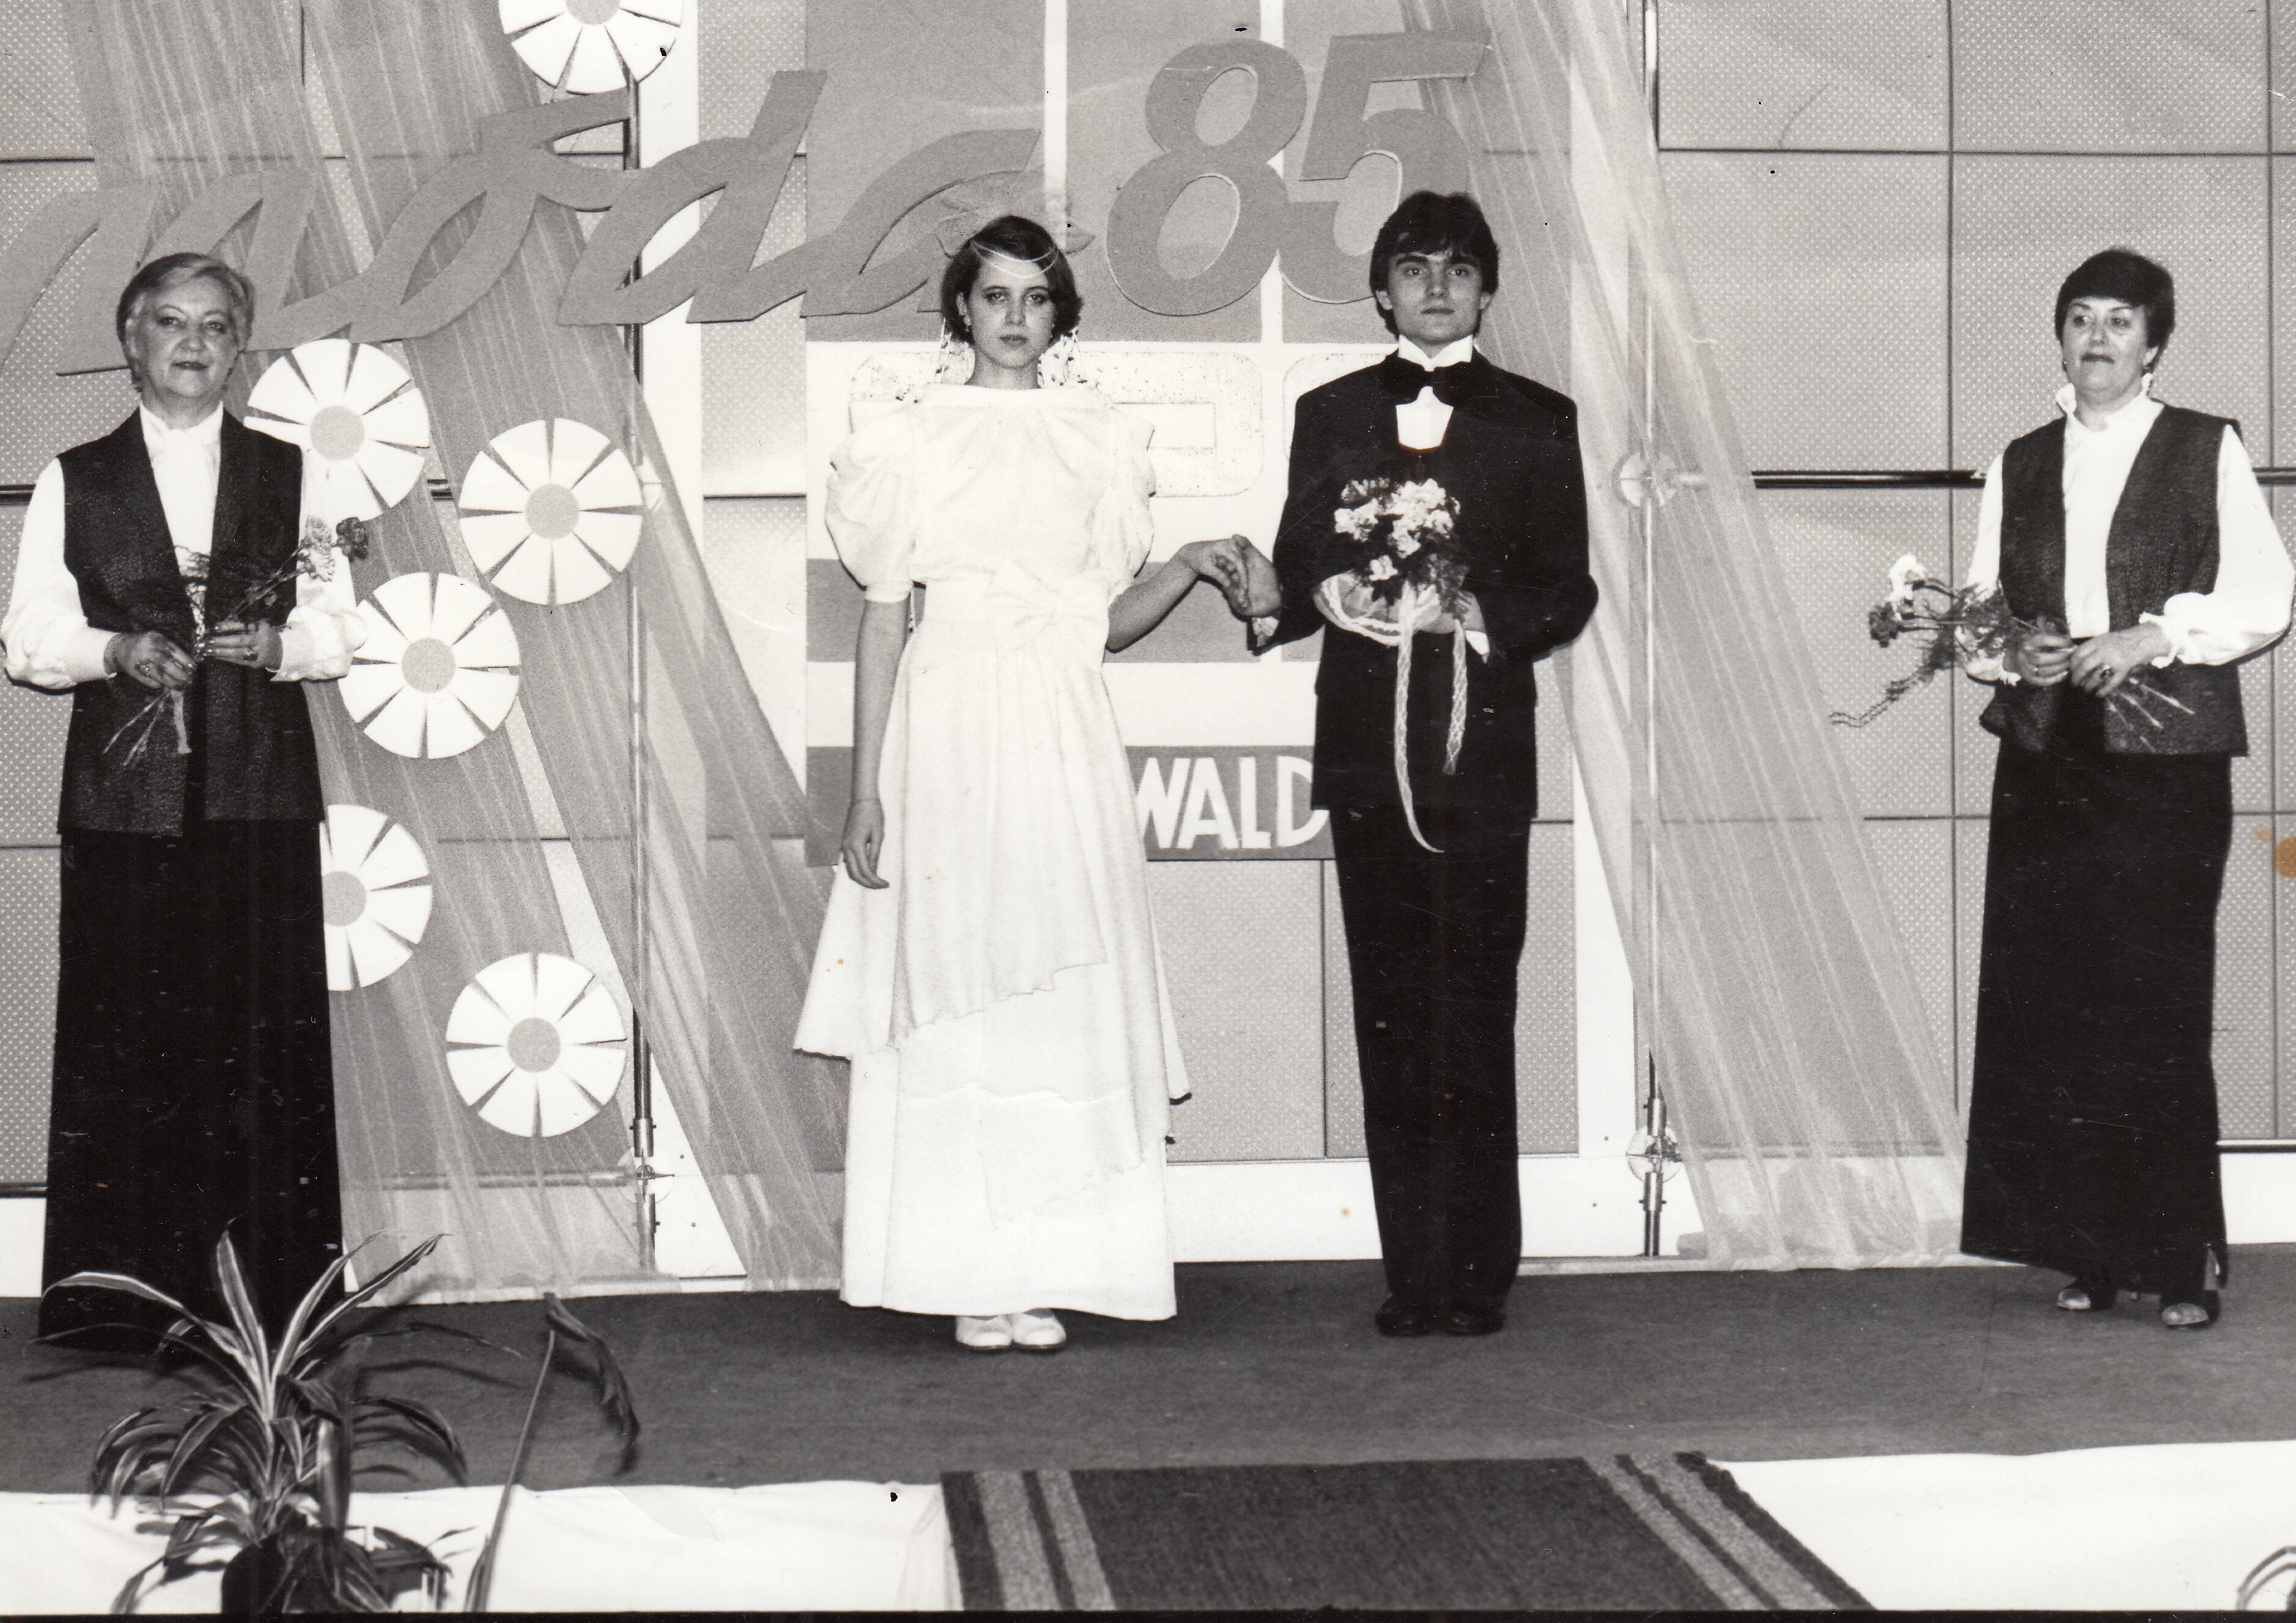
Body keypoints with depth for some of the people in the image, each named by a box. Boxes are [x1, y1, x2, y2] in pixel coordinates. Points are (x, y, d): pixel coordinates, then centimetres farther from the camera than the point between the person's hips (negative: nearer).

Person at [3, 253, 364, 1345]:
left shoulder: (290, 474, 12)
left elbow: (341, 628, 10)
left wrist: (276, 644, -10)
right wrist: (117, 651, -11)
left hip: (260, 797, 0)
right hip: (124, 797, 0)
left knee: (269, 1040, -2)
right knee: (121, 1050, -1)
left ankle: (282, 1294, 6)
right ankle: (120, 1309, 6)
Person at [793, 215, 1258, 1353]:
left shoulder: (1099, 445, 12)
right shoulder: (911, 441, 4)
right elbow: (884, 617, 2)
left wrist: (1188, 569, -2)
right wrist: (867, 787, -3)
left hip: (1063, 737, 3)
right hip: (946, 727, -3)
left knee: (1064, 1000, -1)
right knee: (953, 998, -4)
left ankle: (1043, 1270, 5)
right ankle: (971, 1280, 1)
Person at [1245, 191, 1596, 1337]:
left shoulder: (1538, 422, 11)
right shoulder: (1330, 416, 16)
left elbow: (1568, 590, 6)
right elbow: (1294, 571, 13)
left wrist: (1481, 614, -13)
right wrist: (1327, 595, -10)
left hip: (1483, 739, -2)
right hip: (1368, 746, 2)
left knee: (1476, 1009, -5)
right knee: (1389, 1010, 1)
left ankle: (1478, 1272, 0)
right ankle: (1413, 1271, 6)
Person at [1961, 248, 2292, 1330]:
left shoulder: (2207, 452, 5)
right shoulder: (2020, 467, 16)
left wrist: (2150, 639, -12)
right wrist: (2012, 653, -4)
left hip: (2168, 763, -3)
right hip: (2044, 762, 4)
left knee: (2158, 1013, -7)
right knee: (2049, 1008, 0)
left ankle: (2182, 1260, 2)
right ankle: (2087, 1252, 8)